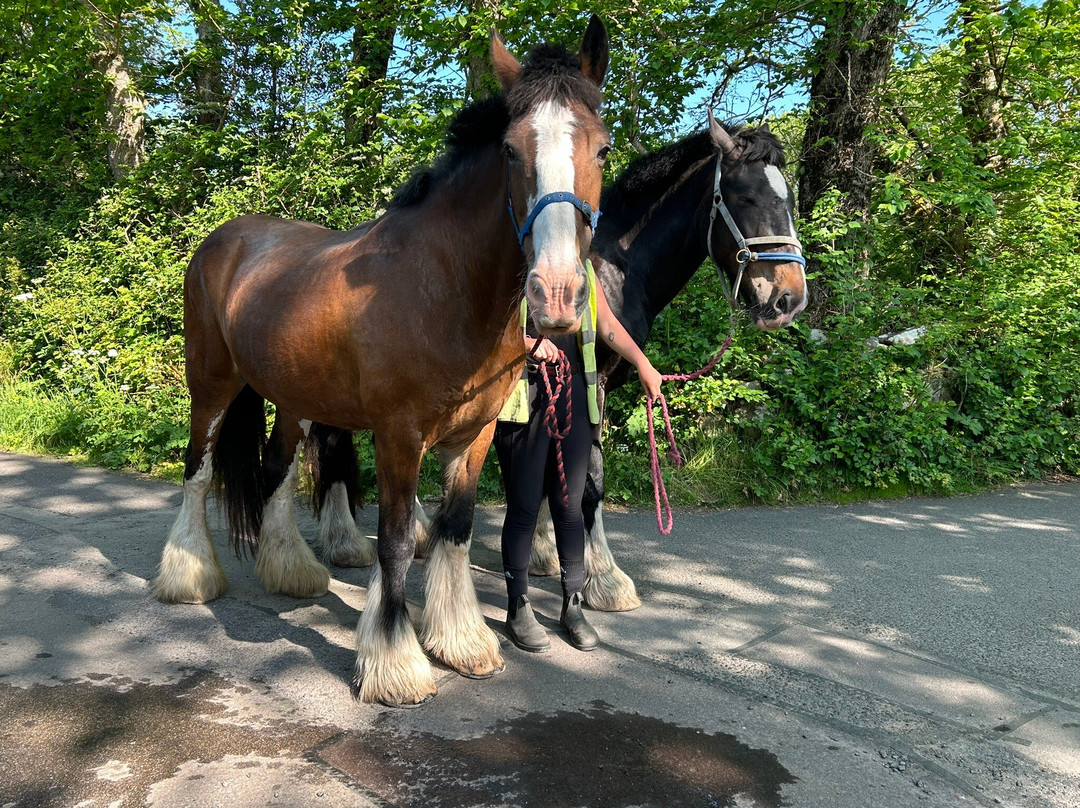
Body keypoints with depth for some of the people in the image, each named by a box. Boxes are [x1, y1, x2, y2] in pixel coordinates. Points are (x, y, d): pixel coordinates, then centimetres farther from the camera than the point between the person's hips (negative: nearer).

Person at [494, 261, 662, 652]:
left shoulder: (581, 267, 15)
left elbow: (608, 323, 20)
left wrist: (643, 364, 18)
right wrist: (525, 342, -21)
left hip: (574, 394, 5)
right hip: (523, 396, -4)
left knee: (570, 505, 9)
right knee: (523, 506, 2)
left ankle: (573, 606, 22)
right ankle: (518, 609, 17)